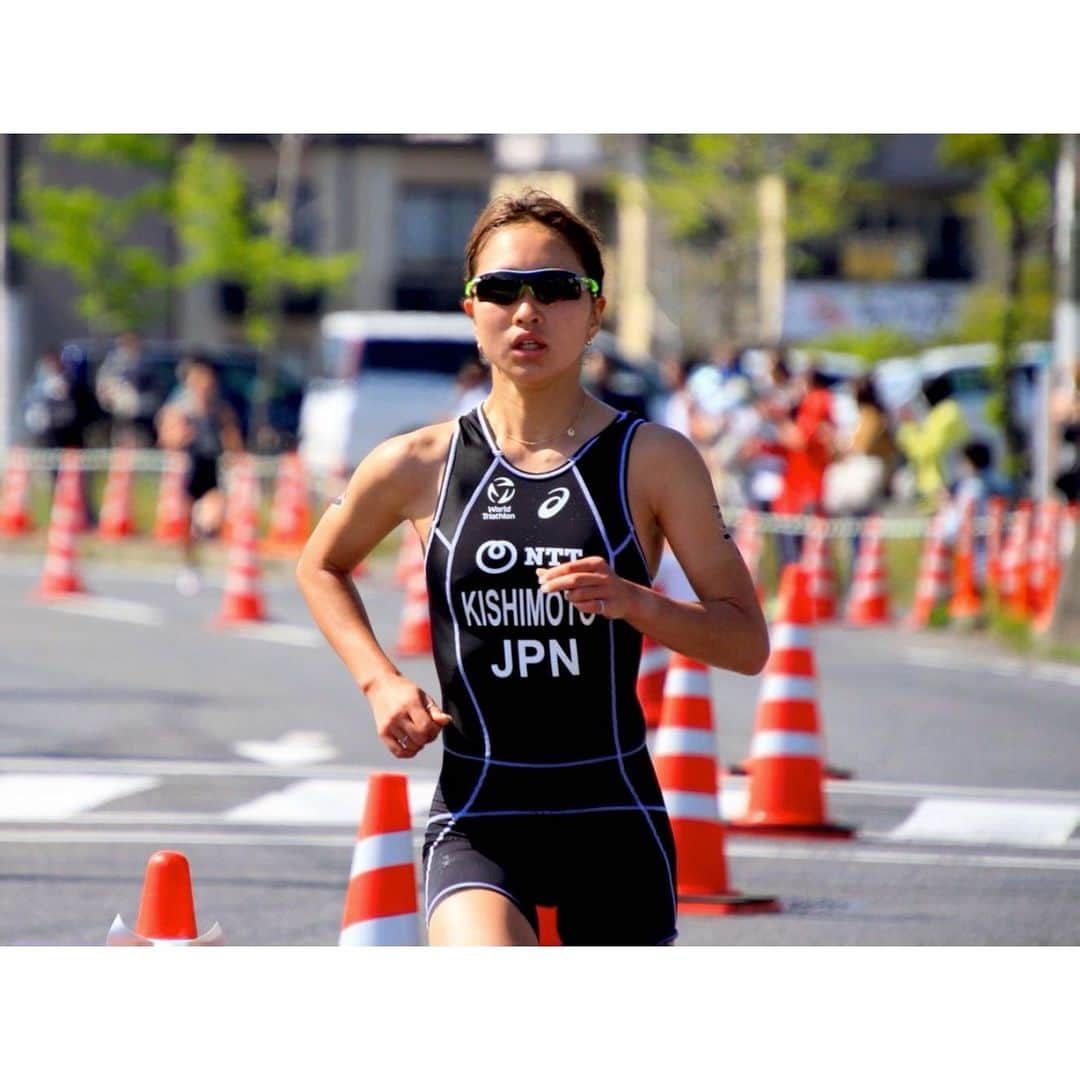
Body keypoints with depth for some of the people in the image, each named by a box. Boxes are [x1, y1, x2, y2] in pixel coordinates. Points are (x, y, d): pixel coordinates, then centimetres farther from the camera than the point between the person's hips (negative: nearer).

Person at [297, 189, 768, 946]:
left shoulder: (653, 461, -2)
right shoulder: (419, 466, 1)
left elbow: (748, 641, -2)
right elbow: (321, 567, 21)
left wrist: (634, 601, -19)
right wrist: (380, 681, 6)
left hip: (614, 818, 1)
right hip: (477, 819, -1)